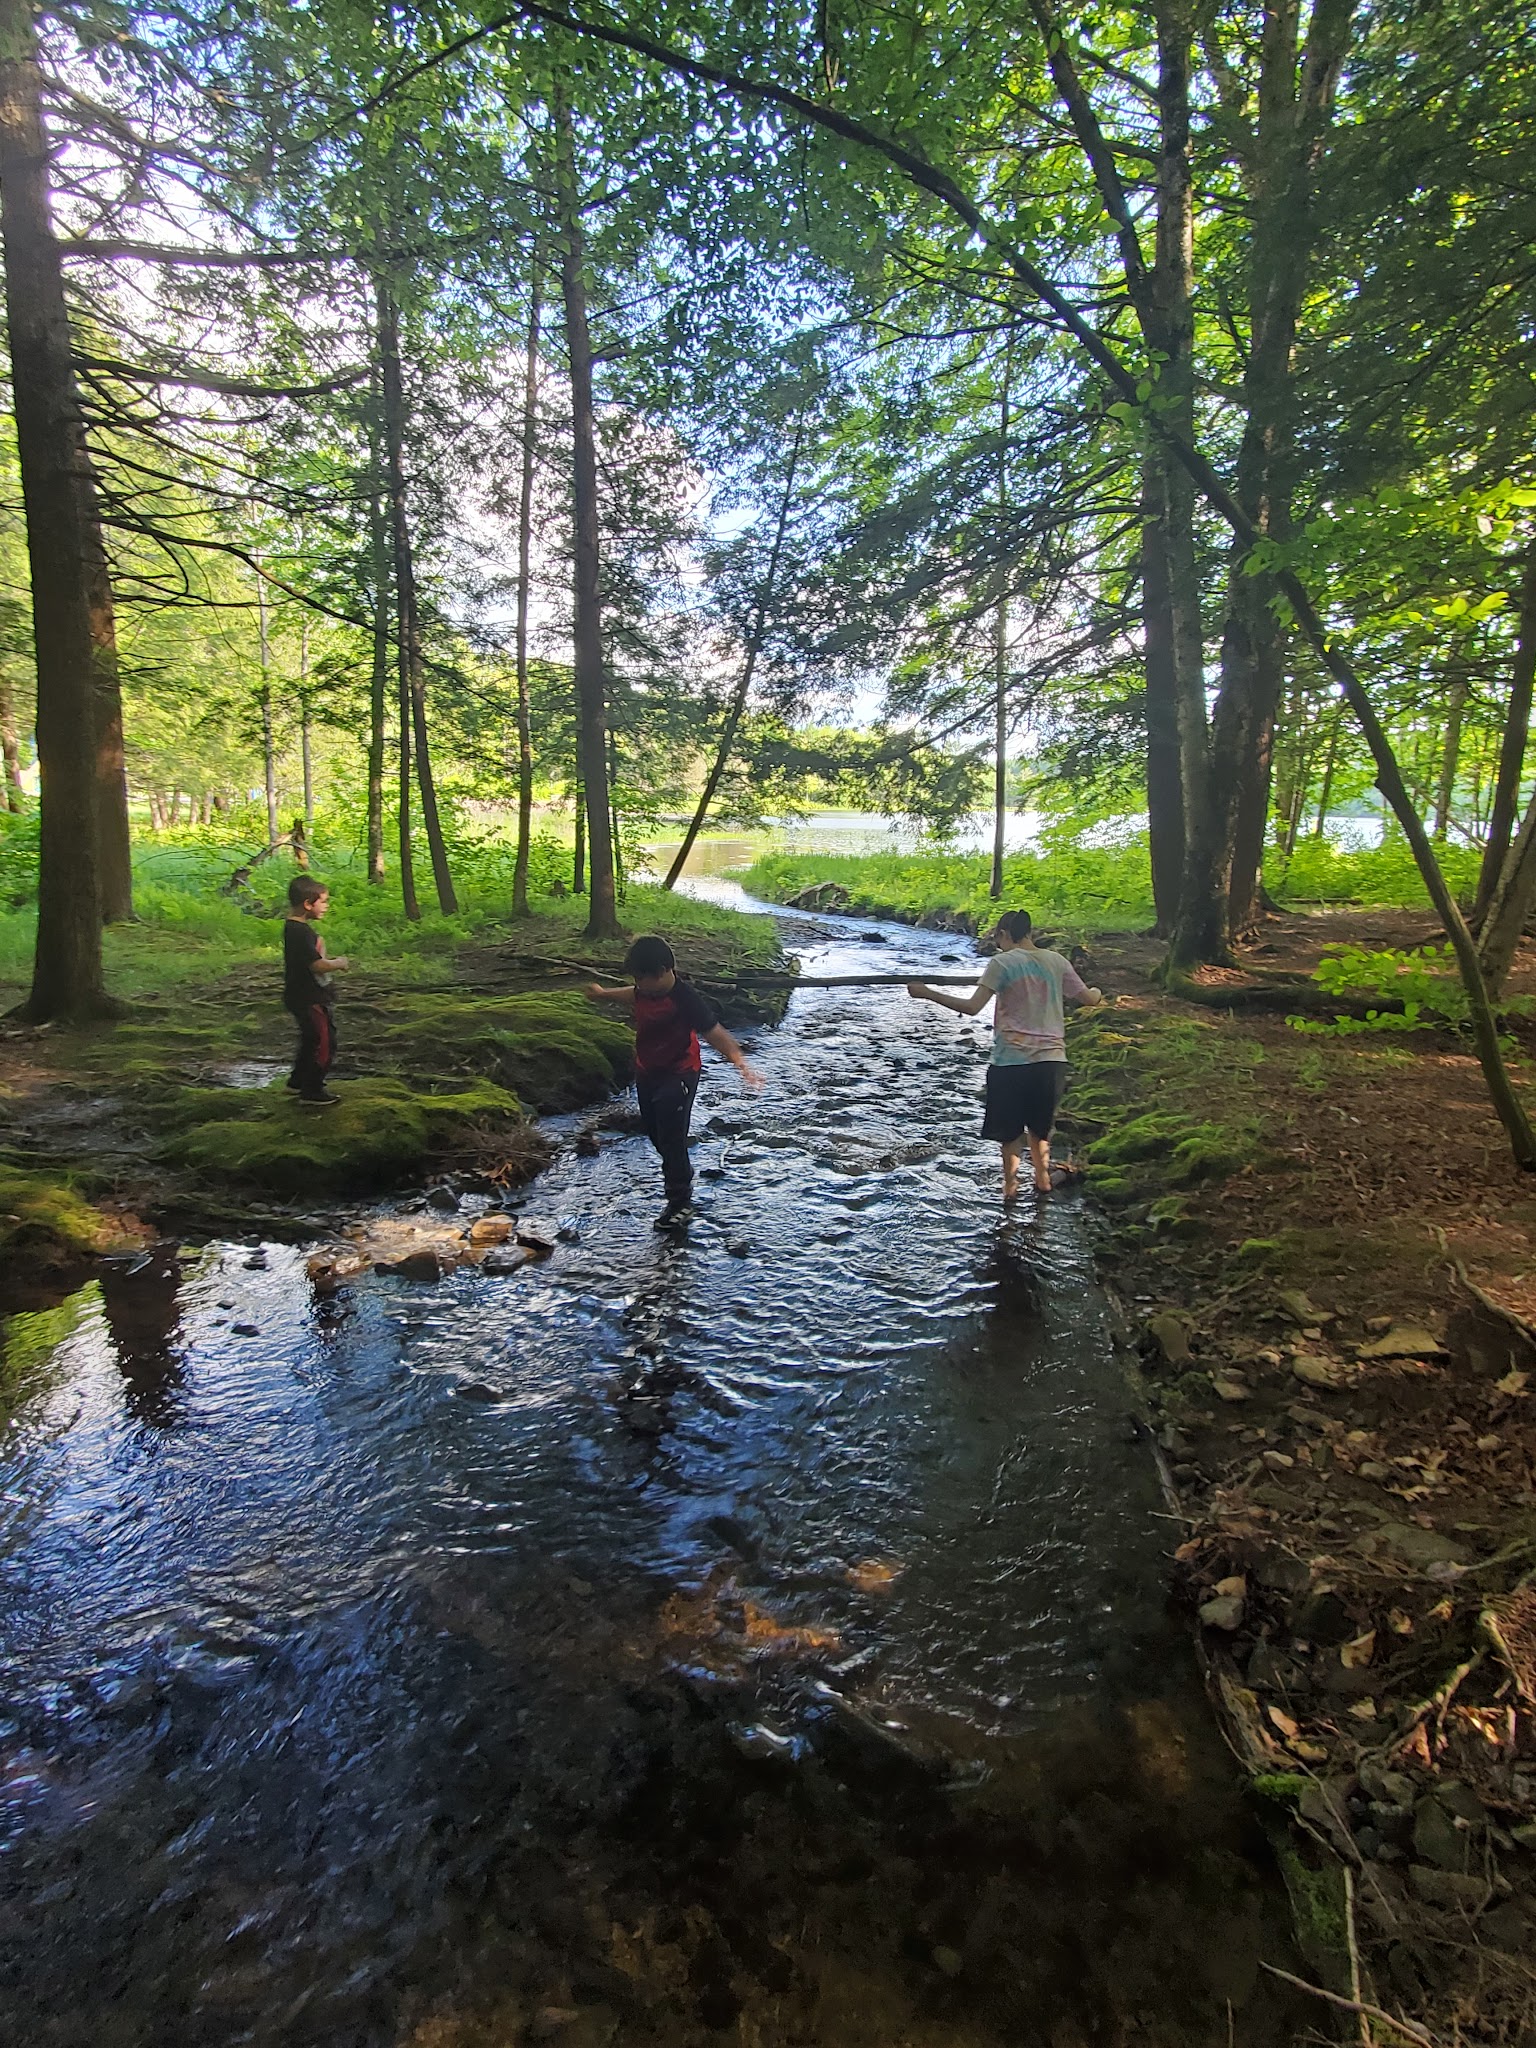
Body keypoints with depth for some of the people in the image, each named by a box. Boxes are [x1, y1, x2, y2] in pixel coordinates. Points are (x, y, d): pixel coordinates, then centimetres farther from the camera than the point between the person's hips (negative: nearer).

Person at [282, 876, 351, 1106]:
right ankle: (312, 1091, 10)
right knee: (324, 1043, -1)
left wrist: (331, 961, 7)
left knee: (312, 1040, 24)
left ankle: (298, 1081, 39)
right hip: (309, 1000, -11)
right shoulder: (300, 932, -24)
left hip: (305, 998, 11)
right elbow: (317, 965, -29)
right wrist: (339, 964, -12)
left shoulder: (296, 927, 8)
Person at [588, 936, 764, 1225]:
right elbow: (636, 997, 19)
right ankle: (680, 1173, 48)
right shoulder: (646, 989, -6)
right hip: (646, 1072, 8)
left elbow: (714, 1032, -32)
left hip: (678, 1076, -8)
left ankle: (680, 1200, 10)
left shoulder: (685, 999, -29)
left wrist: (739, 1060, -48)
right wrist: (604, 995, 37)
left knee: (672, 1139, -6)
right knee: (654, 1132, 22)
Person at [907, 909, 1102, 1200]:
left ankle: (1010, 1185, 18)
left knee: (1010, 1130, 12)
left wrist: (928, 994, -10)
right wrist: (1098, 993, 39)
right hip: (1052, 1058, 4)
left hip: (1012, 1059, -4)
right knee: (1040, 1126, 23)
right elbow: (1089, 998, 15)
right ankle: (1043, 1180, 31)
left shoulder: (1002, 962, -8)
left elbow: (972, 1007, -16)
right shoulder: (1057, 962, 6)